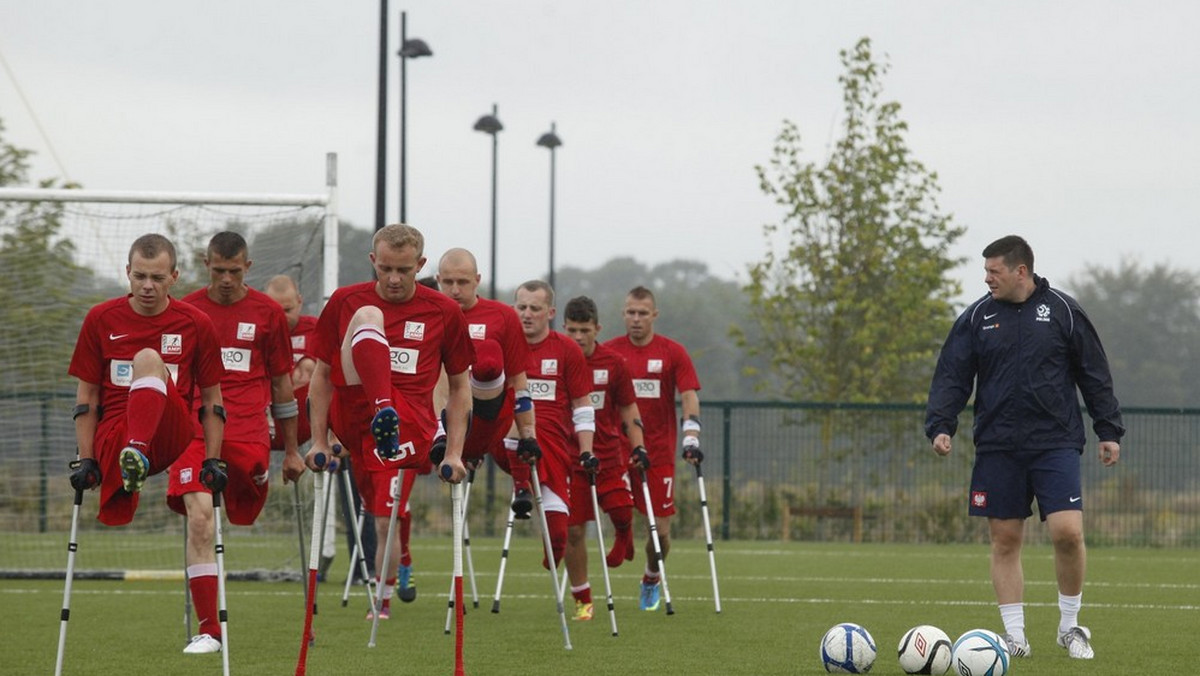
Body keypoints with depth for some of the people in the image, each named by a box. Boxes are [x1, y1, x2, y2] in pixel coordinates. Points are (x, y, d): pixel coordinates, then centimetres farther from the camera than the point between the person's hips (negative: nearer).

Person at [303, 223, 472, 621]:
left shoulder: (444, 312, 7)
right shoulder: (345, 302, 7)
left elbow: (460, 386, 13)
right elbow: (322, 375, 12)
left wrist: (454, 453, 6)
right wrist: (318, 442, 4)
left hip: (411, 426, 0)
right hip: (353, 418, 0)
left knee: (387, 522, -17)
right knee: (368, 316, -23)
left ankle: (383, 603, 8)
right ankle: (384, 416, -48)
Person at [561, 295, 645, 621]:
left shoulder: (613, 362, 0)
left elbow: (629, 409, 8)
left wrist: (638, 448, 0)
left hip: (609, 452, 1)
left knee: (622, 513, -11)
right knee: (573, 530, -2)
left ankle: (623, 538, 28)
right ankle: (582, 600, 11)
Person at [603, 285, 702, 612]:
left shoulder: (673, 353, 2)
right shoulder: (608, 351, 3)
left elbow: (689, 397, -3)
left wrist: (691, 438, -16)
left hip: (659, 453, 0)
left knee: (660, 529, 1)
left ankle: (652, 580, 28)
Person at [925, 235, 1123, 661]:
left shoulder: (1062, 310, 3)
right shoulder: (976, 318, 6)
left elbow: (1094, 374, 7)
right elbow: (951, 378, 5)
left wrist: (1109, 431, 4)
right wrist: (940, 425, -10)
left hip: (1056, 444, -2)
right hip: (998, 449, 2)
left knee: (1068, 531, -13)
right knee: (1005, 541, 2)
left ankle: (1070, 626, 6)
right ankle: (1015, 636, 11)